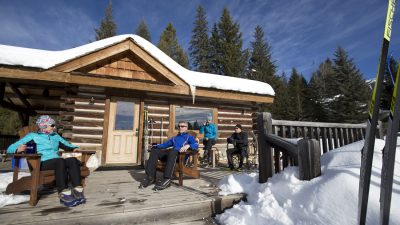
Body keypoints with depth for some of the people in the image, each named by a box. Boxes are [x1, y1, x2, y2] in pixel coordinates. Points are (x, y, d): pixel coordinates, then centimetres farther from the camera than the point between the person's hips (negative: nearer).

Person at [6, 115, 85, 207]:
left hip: (58, 162, 4)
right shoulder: (32, 136, 15)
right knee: (60, 161, -38)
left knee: (73, 160, -31)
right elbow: (10, 148, 9)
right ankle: (64, 195, -44)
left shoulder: (55, 136, 28)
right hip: (42, 164, -4)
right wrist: (18, 149, -16)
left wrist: (75, 148, 5)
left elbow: (67, 146, 29)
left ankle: (77, 191, -42)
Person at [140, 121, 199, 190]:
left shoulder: (189, 137, 20)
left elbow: (196, 145, 1)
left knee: (173, 150, -39)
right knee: (154, 150, -16)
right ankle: (151, 177, -23)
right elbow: (165, 144, 32)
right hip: (170, 154, 6)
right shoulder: (174, 138, 37)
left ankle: (167, 179, -44)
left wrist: (188, 145, -20)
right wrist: (157, 146, 12)